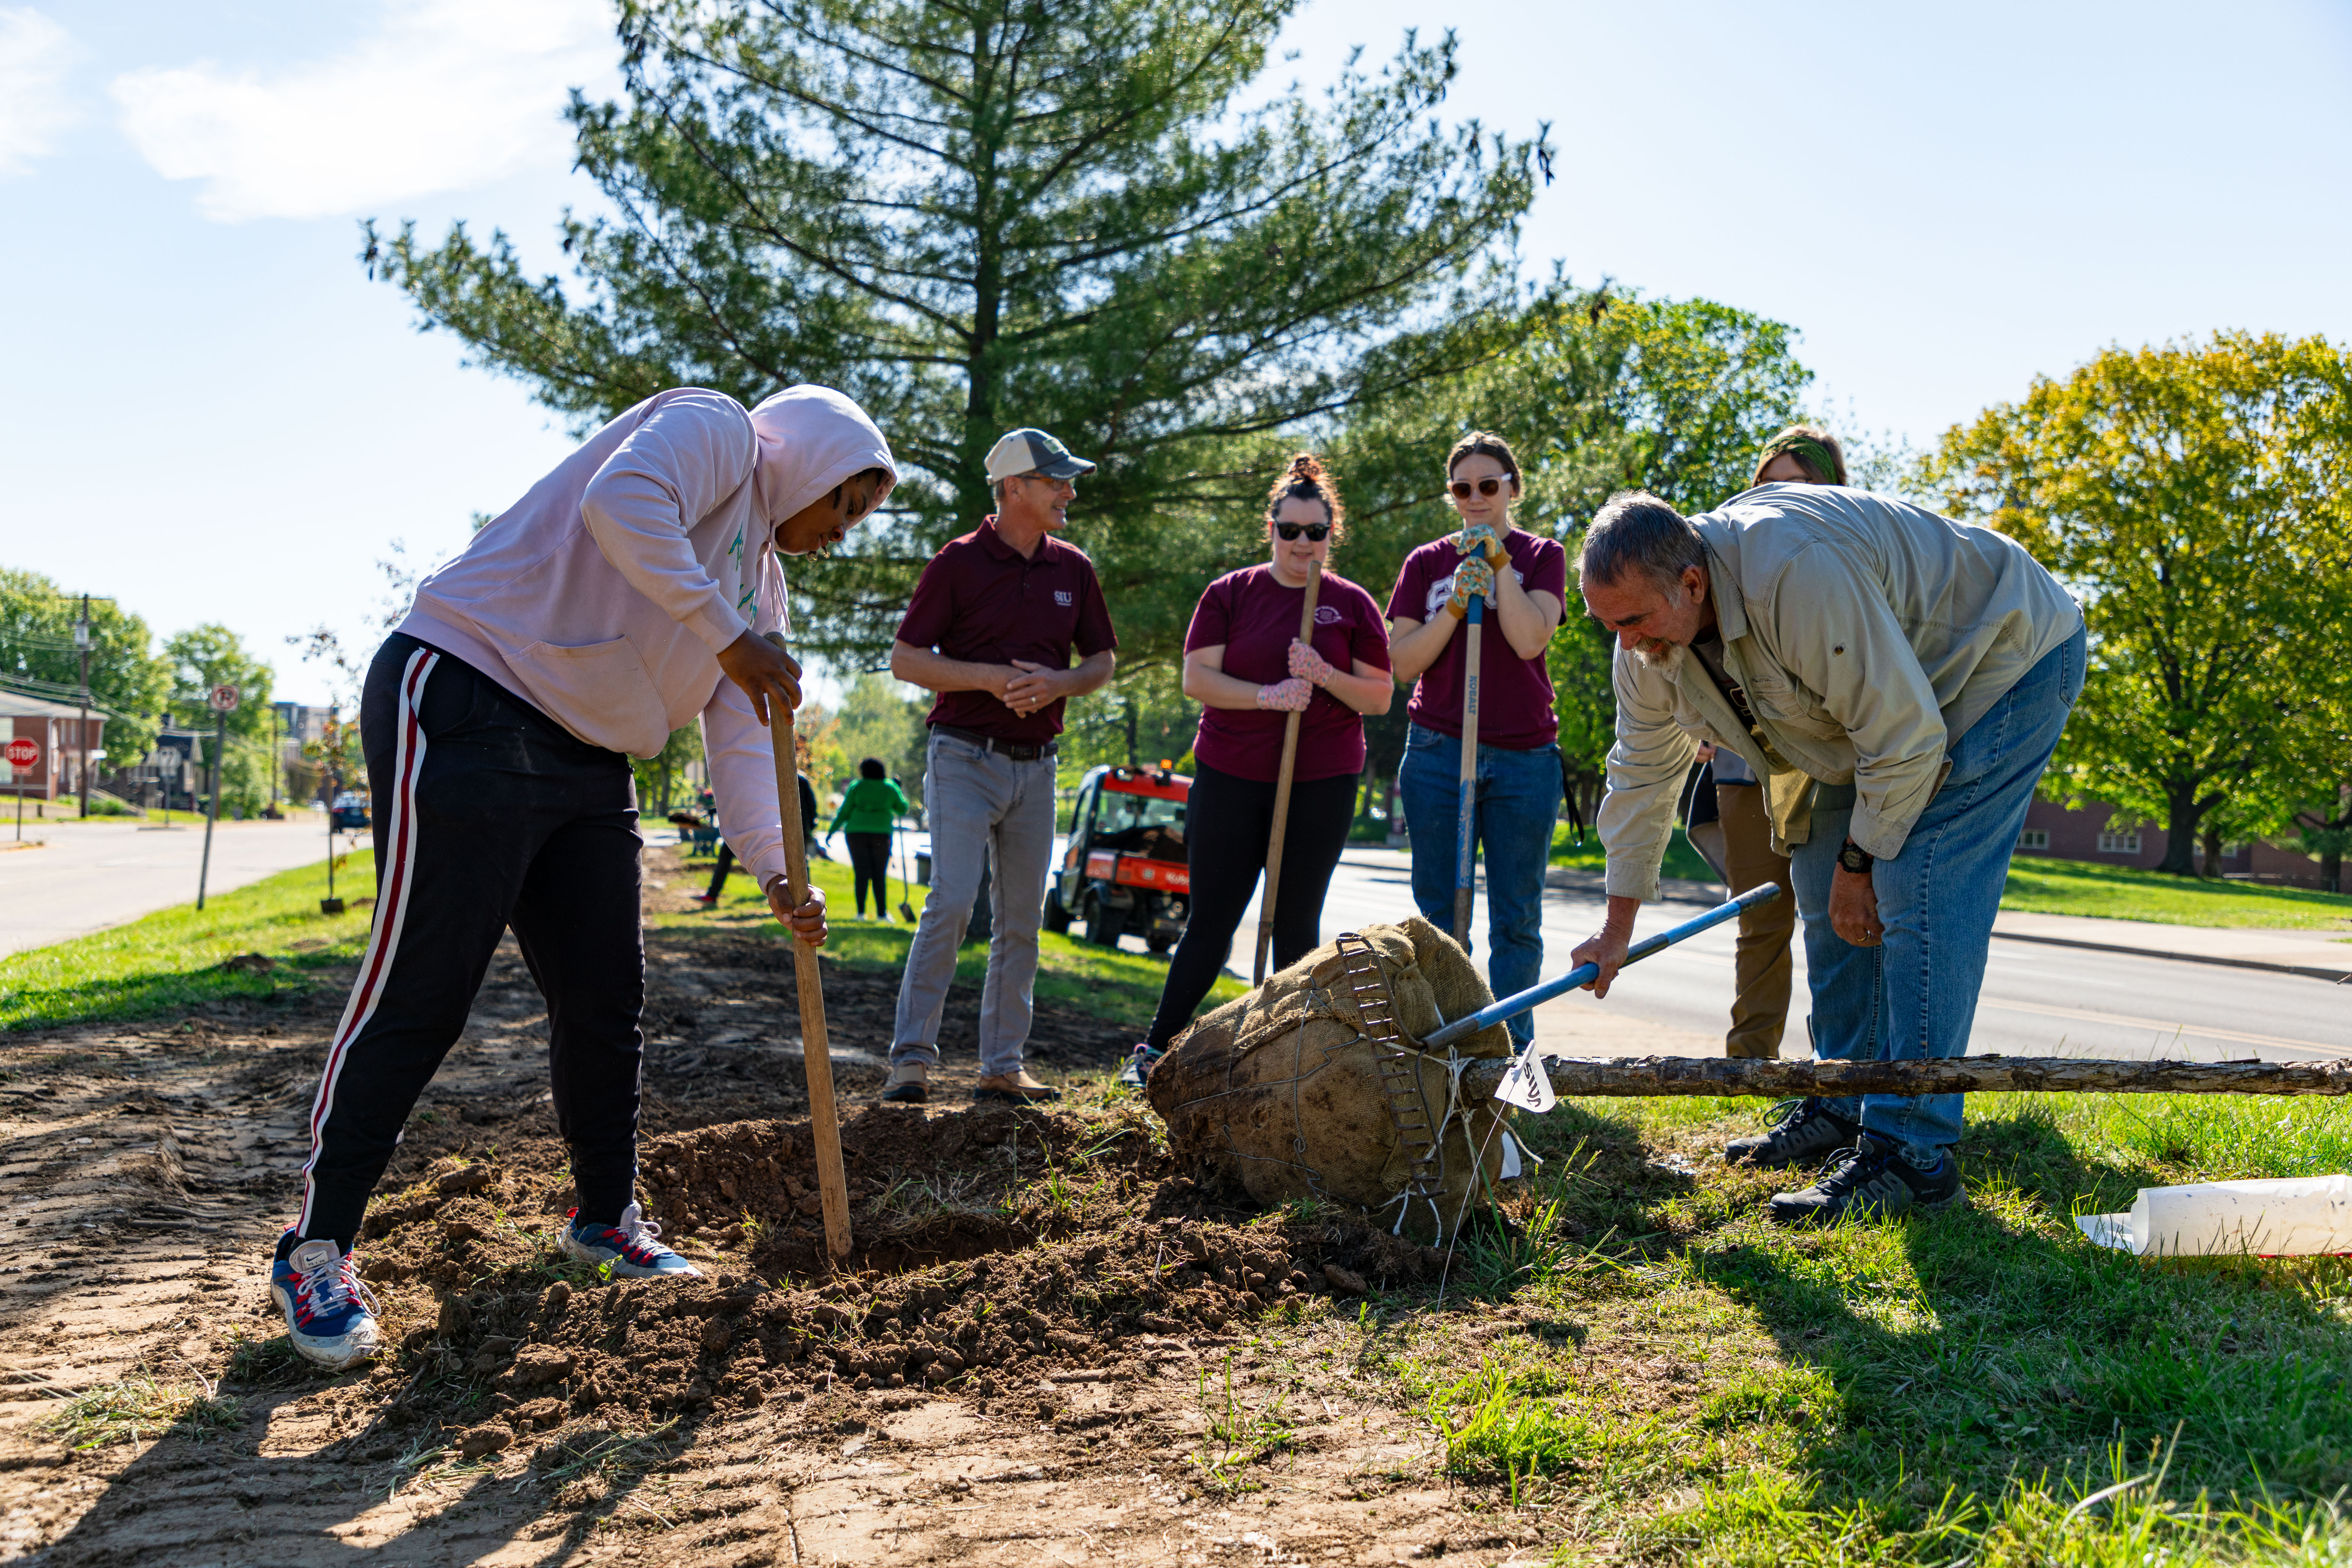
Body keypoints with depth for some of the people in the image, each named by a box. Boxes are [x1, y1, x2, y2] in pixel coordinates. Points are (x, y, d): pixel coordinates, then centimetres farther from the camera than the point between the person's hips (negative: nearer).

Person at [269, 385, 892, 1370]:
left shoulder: (762, 579, 21)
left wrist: (775, 873, 4)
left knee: (607, 1003, 10)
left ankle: (606, 1221, 26)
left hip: (585, 763, 10)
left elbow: (742, 735, 15)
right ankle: (316, 1250, 5)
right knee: (417, 994, -7)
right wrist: (731, 641, -24)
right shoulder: (716, 432, -4)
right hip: (465, 706, -10)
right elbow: (621, 502, -27)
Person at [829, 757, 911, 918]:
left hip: (856, 833, 0)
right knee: (880, 875, 7)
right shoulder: (890, 788, 6)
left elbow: (844, 812, 4)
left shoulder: (856, 787, 3)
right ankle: (882, 913, 4)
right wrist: (901, 792, 29)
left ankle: (861, 912, -4)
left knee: (861, 874, 1)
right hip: (881, 834, 0)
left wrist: (832, 830, 13)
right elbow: (903, 809, 16)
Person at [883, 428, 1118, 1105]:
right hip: (965, 759, -5)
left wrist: (1058, 683, -7)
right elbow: (905, 659, -5)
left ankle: (1002, 1065, 14)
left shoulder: (1073, 569, 9)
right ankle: (911, 1059, -7)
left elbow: (1103, 660, 16)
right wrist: (994, 678, -17)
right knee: (951, 902, -15)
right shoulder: (959, 562, -5)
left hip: (1035, 765, 5)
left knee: (1022, 920, 6)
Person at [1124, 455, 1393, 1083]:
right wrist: (1268, 695, -18)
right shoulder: (1230, 594, 5)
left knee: (1297, 925, 5)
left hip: (1321, 785, 1)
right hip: (1230, 779, 0)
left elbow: (1380, 698, 4)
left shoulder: (1353, 604, 6)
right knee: (1211, 920, 2)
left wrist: (1324, 676, -14)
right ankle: (1156, 1049, 13)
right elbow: (1197, 679, -3)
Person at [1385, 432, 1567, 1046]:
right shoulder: (1426, 563, 11)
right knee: (1439, 913, 3)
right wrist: (1455, 604, -9)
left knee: (1517, 919, 1)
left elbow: (1530, 639, -9)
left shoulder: (1542, 556, 8)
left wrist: (1497, 558, -7)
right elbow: (1403, 662, 3)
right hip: (1438, 753, 1)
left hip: (1524, 756, -1)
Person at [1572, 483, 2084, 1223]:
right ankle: (1841, 1109, 17)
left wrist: (1857, 862, -19)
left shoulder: (1795, 575, -38)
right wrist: (1617, 926, 7)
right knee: (1824, 891, 5)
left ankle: (1912, 1152, -18)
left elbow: (1904, 737, -32)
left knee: (1916, 896, -20)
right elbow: (1641, 773, 3)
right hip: (1875, 692, 9)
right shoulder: (1649, 632, -10)